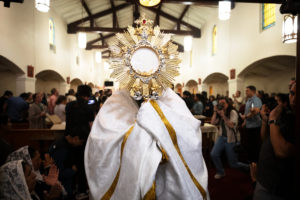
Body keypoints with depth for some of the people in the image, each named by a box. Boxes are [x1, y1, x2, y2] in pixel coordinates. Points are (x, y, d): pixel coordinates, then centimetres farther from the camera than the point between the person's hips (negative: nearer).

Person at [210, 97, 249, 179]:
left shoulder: (233, 112, -9)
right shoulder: (220, 112, 8)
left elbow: (231, 125, -22)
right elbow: (213, 122, -3)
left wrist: (223, 116, -27)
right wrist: (215, 112, -8)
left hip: (230, 139, -5)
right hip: (221, 137, 5)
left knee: (233, 164, 3)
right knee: (213, 154, -16)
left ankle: (247, 167, 34)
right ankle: (220, 172, 8)